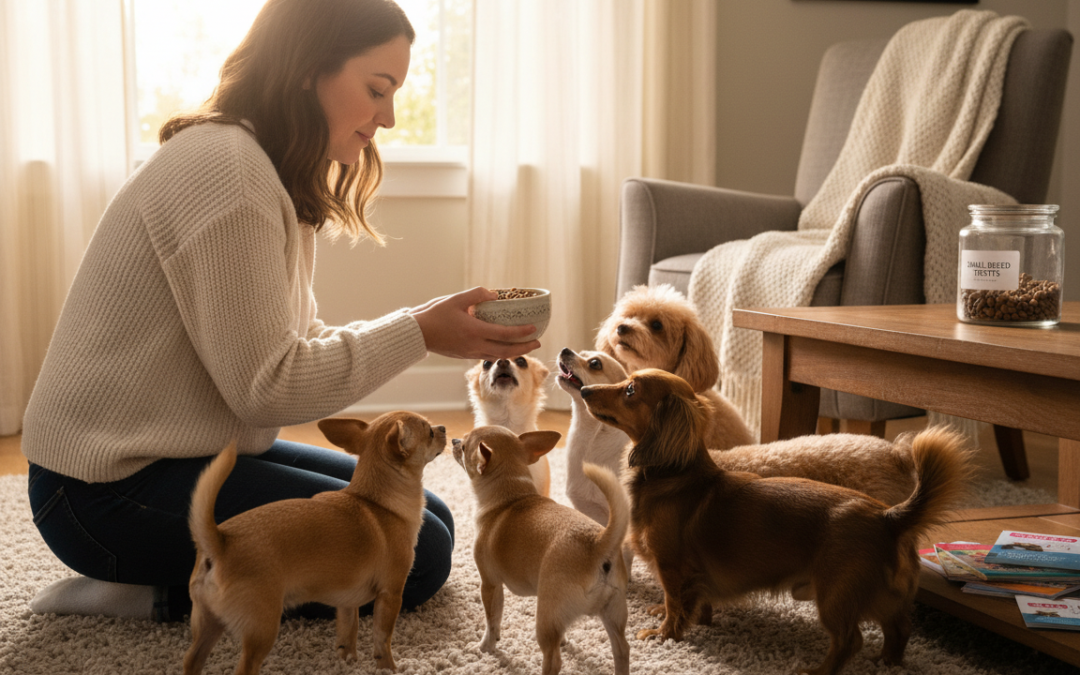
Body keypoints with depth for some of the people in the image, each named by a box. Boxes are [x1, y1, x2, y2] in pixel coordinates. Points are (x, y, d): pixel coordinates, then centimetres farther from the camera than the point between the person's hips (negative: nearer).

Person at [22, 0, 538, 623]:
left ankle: (165, 583, 7)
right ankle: (156, 595, -6)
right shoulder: (223, 166, -21)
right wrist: (417, 334, -16)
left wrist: (433, 325, -3)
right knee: (416, 554, -12)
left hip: (196, 453, 10)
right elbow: (266, 384, -23)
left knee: (432, 518, 9)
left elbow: (301, 341, 8)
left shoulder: (276, 176, 11)